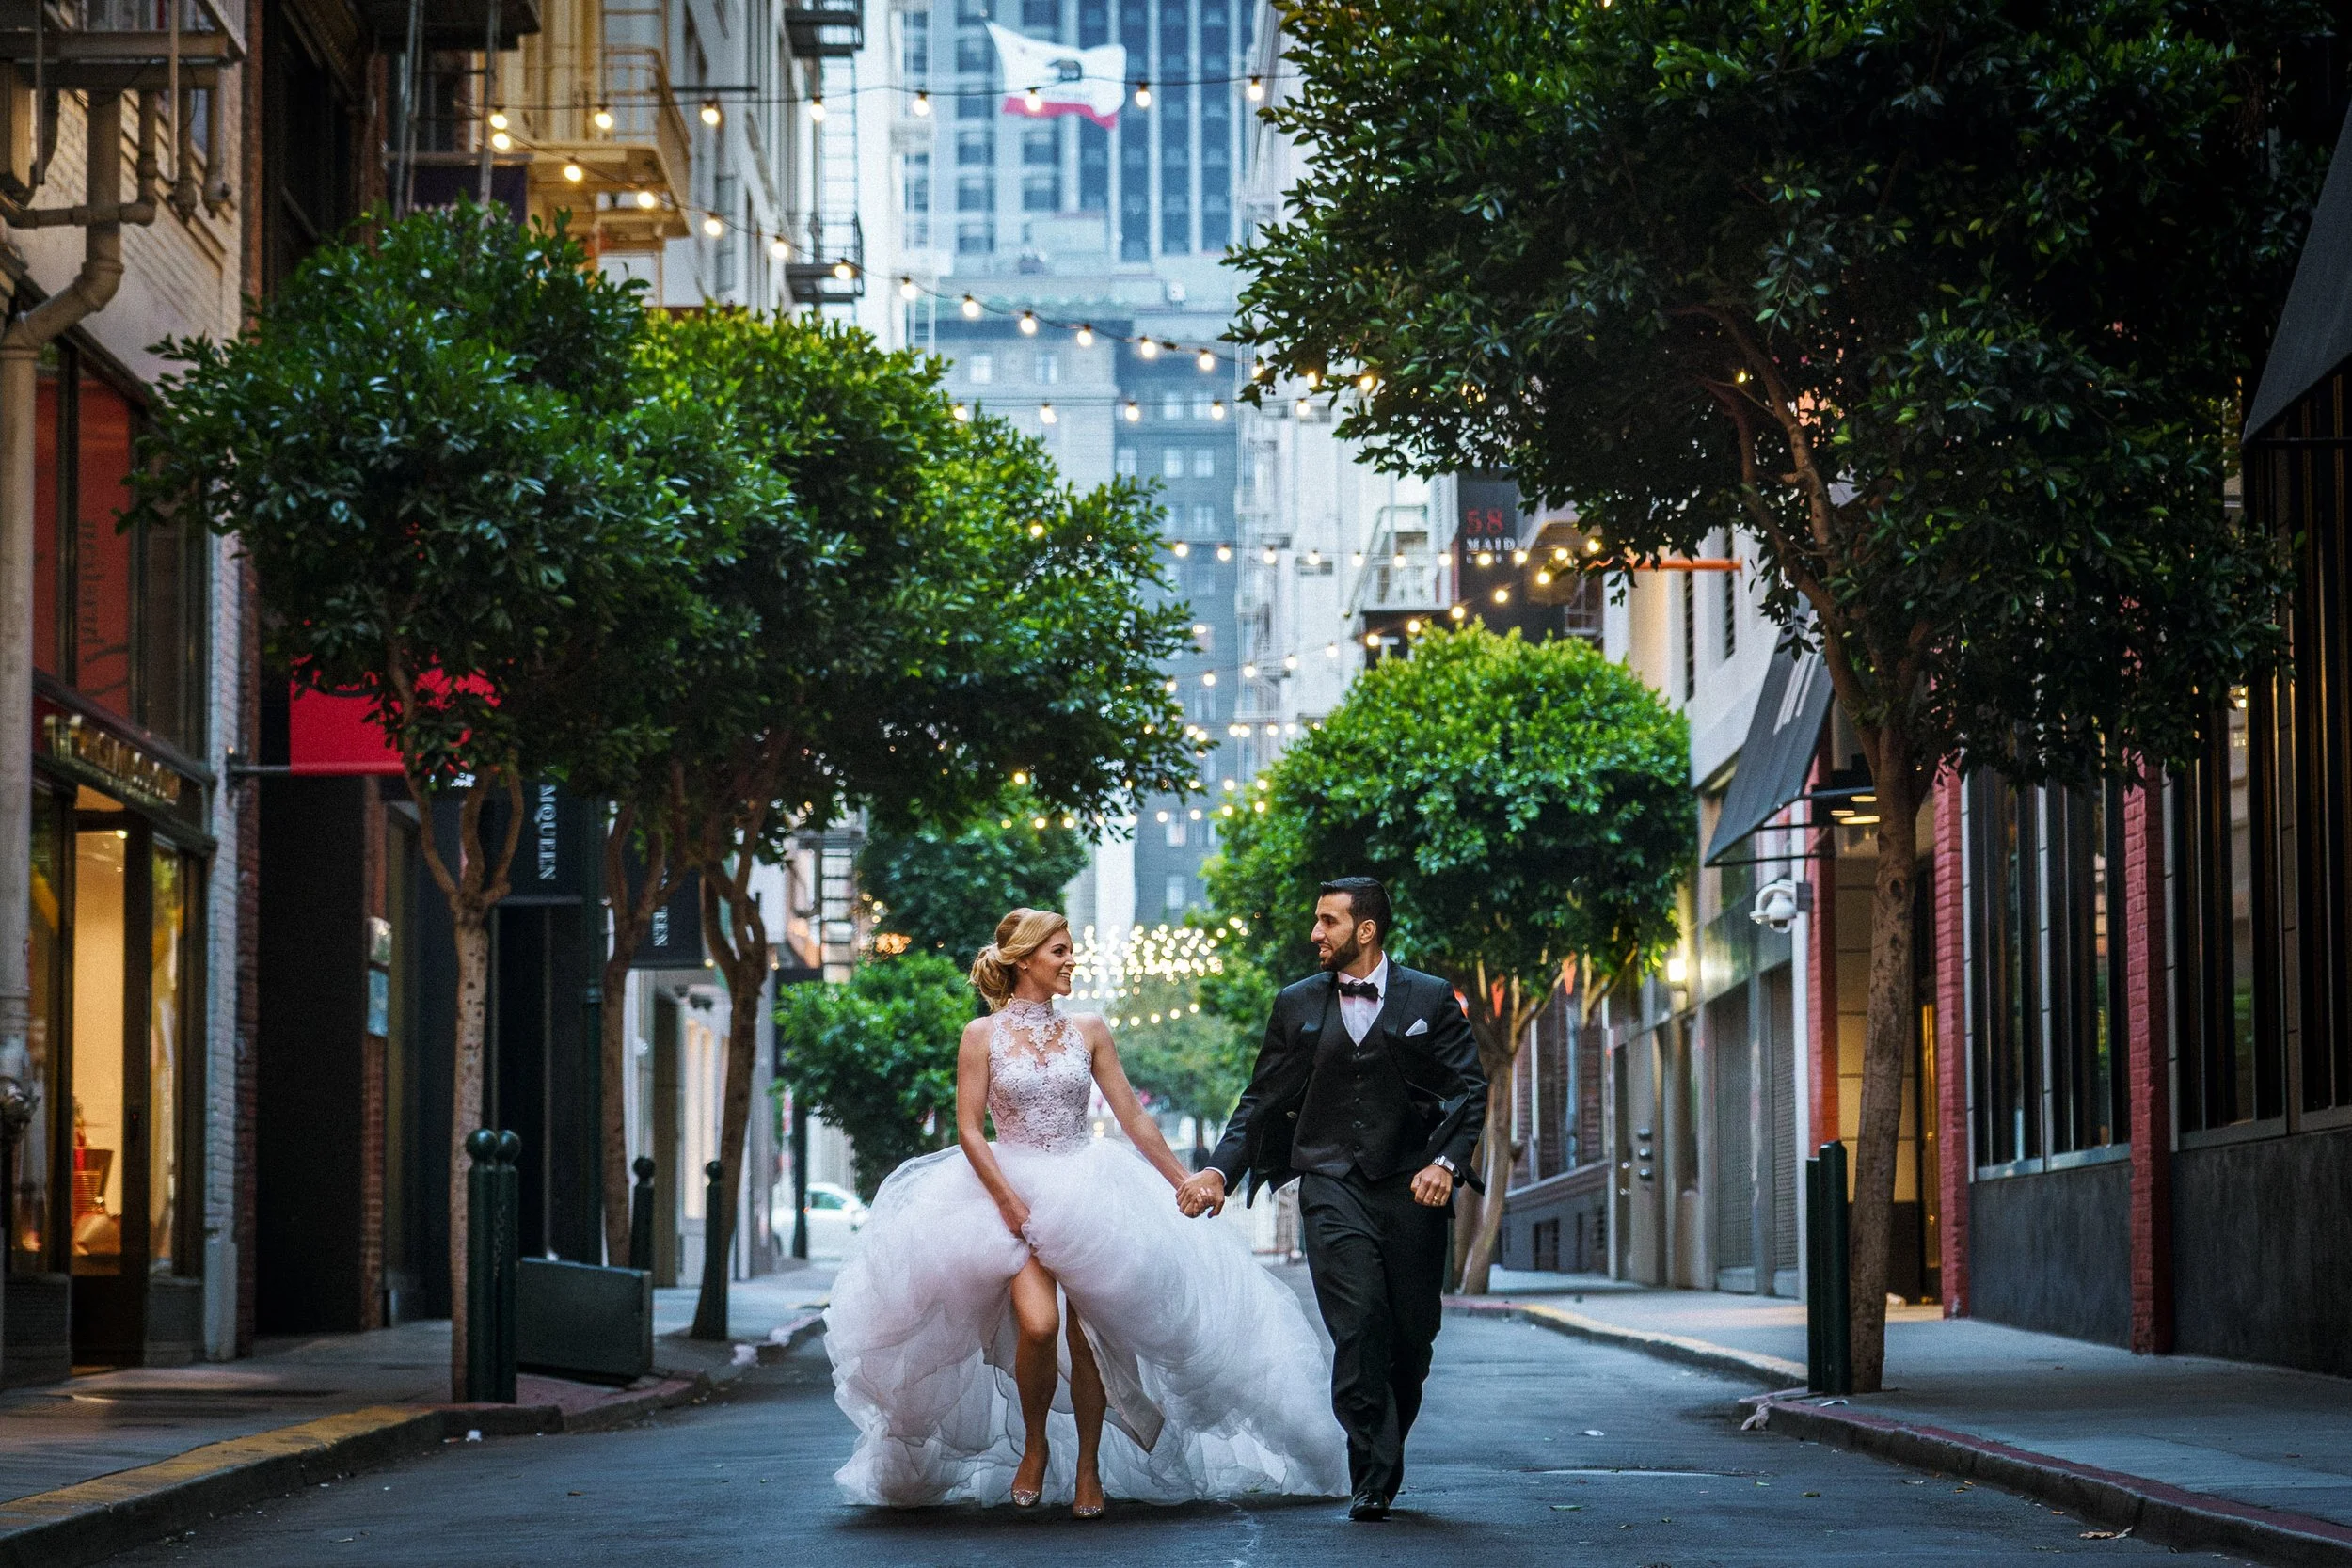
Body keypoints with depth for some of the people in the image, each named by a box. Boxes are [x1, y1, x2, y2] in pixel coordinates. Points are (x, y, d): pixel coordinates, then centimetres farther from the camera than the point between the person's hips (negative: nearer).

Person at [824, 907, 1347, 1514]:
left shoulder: (1088, 1031, 7)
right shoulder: (984, 1035, 0)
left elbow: (1133, 1118, 10)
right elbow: (968, 1129, -4)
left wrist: (1186, 1184, 8)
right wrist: (1010, 1202, -14)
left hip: (1087, 1191, 3)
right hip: (1012, 1192, -3)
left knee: (1086, 1333, -2)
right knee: (1038, 1323, -22)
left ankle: (1089, 1467, 12)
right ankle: (1033, 1446, 2)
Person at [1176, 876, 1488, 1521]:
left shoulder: (1431, 999, 8)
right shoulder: (1298, 1004, 12)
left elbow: (1469, 1088, 4)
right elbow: (1263, 1100, 14)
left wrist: (1445, 1161, -12)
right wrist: (1220, 1169, 1)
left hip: (1409, 1184, 0)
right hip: (1331, 1183, 0)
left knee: (1413, 1332, 2)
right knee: (1358, 1322, -16)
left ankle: (1379, 1464, 24)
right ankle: (1373, 1476, -13)